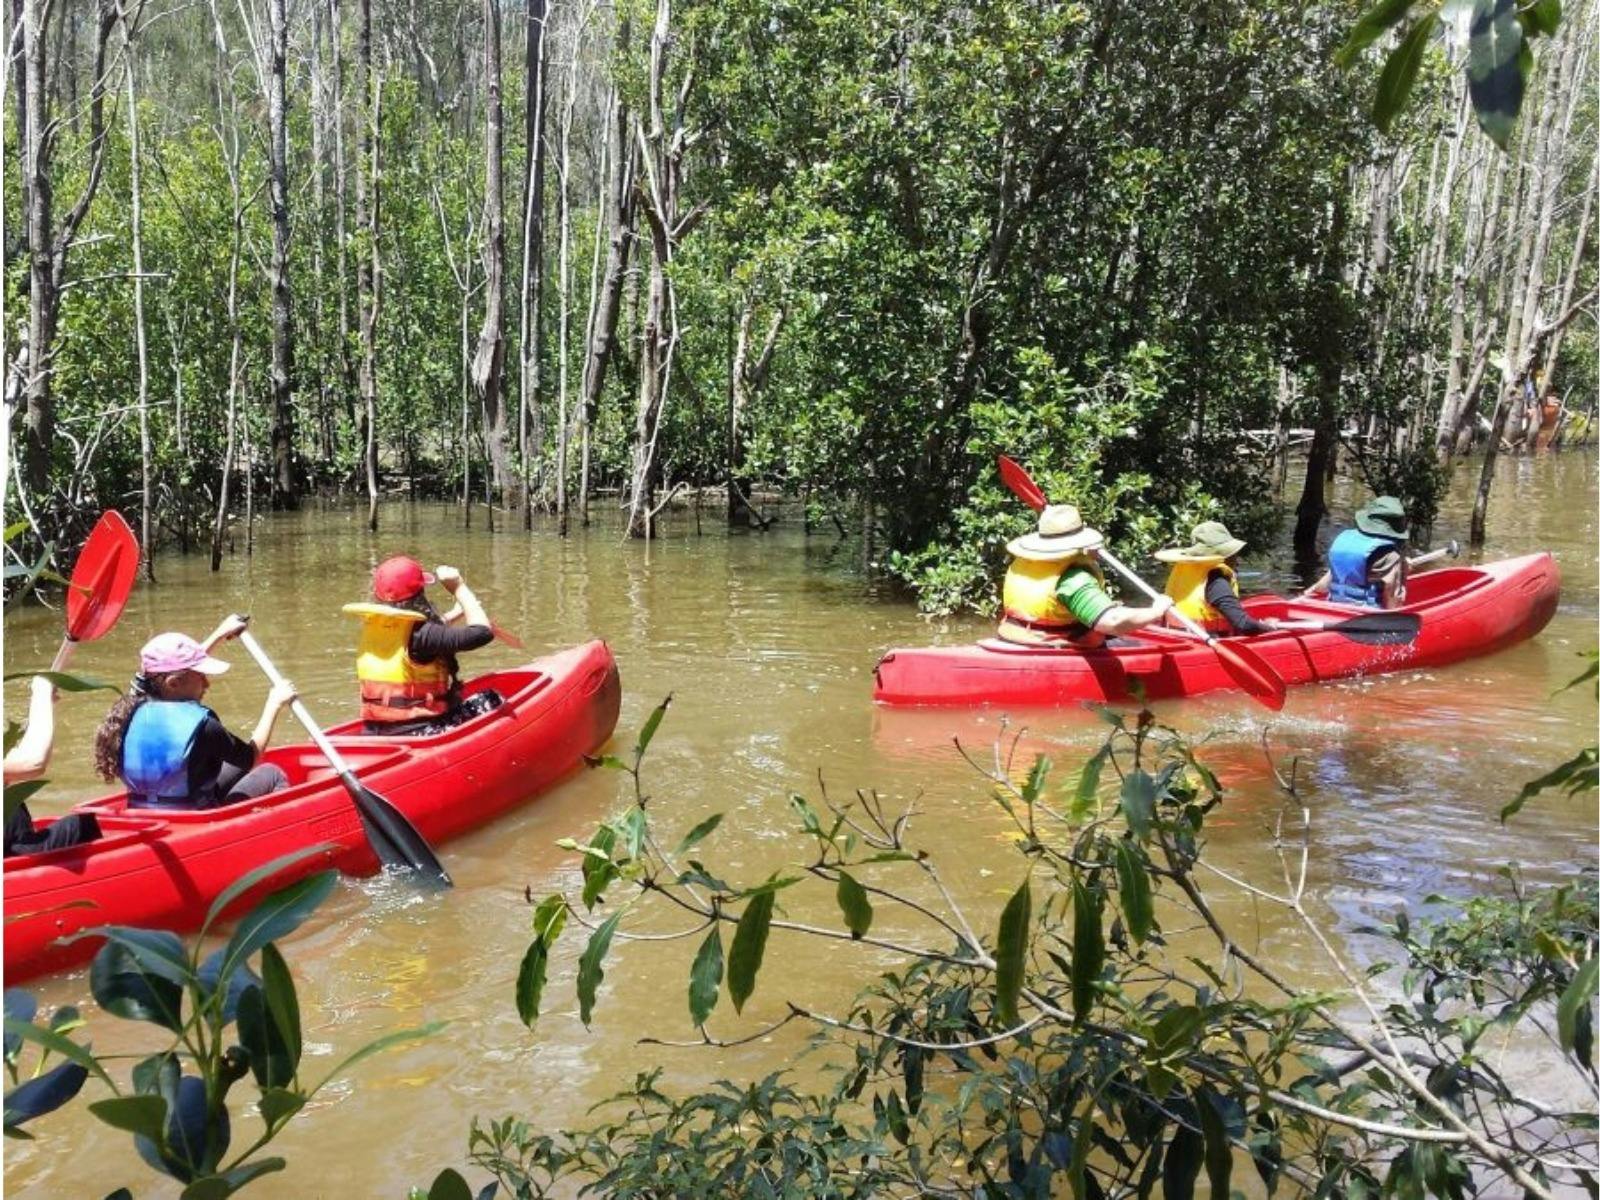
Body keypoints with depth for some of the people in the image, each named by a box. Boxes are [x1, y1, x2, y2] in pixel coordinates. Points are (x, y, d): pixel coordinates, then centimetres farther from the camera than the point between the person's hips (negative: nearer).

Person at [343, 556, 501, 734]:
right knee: (491, 701, 5)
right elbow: (483, 632, -20)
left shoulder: (371, 627, 5)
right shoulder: (419, 635, -19)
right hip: (420, 736, -8)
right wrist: (460, 588, -11)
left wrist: (457, 613, 19)